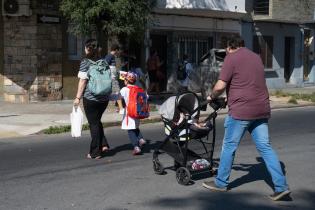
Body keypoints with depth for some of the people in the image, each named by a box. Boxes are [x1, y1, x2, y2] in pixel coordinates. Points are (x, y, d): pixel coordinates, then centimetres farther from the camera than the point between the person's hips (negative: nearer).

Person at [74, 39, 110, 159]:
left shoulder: (85, 62, -9)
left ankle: (95, 153, 7)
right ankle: (104, 145, 12)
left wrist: (78, 97, -6)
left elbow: (83, 81, -11)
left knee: (93, 124, 3)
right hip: (104, 98, 5)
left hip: (90, 98, -5)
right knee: (97, 121, 22)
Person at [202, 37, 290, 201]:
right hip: (261, 109, 7)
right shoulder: (256, 57, 18)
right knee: (265, 147, 6)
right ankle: (281, 186, 1)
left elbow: (220, 86, -11)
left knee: (229, 147, 7)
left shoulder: (231, 58, -5)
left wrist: (212, 97, 8)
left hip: (241, 111, -6)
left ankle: (221, 183, 18)